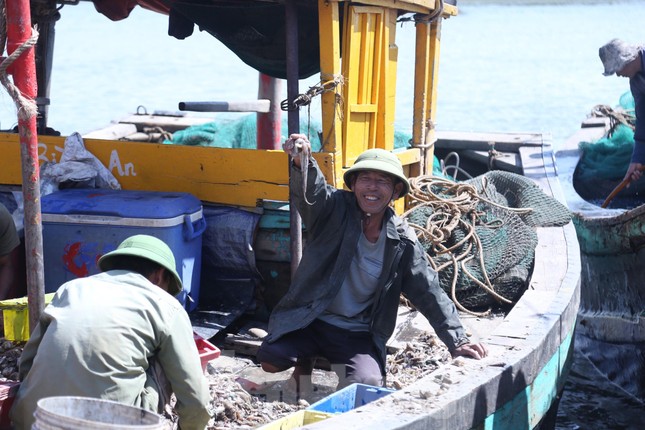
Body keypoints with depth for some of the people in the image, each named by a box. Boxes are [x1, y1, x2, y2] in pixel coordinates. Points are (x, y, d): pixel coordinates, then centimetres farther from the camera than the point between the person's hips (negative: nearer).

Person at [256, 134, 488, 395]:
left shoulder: (402, 242, -6)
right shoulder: (336, 210, -10)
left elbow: (430, 293, 0)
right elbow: (312, 189, -32)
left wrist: (457, 341, -3)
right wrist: (301, 162, -56)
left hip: (357, 334, 0)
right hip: (309, 319, 0)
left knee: (367, 385, -25)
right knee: (270, 359, -21)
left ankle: (342, 366, 14)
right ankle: (305, 361, 16)